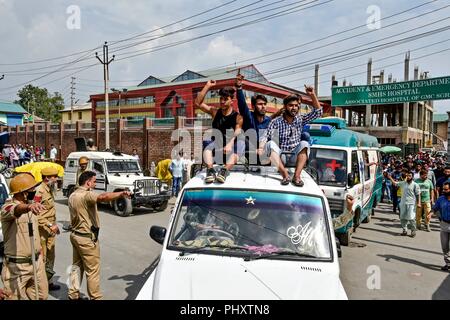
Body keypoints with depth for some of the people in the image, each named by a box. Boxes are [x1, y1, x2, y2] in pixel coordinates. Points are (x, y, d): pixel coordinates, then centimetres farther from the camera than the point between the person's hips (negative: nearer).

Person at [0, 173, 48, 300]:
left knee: (42, 294, 17)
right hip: (17, 266, -7)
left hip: (37, 261, 7)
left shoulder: (30, 205, 7)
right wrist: (28, 207, -65)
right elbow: (16, 210, -44)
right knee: (17, 297, 2)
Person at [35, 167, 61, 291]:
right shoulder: (39, 191, -18)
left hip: (51, 229, 9)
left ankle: (48, 281, 29)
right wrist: (50, 225, -22)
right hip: (42, 230, -9)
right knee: (41, 258, -1)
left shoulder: (50, 189, 11)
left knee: (50, 257, 17)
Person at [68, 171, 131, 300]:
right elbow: (103, 197, -42)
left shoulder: (72, 196, 11)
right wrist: (121, 193, -50)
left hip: (75, 234, 10)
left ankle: (73, 294, 26)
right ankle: (95, 297, 10)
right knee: (93, 269, 1)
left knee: (77, 266, 19)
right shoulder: (86, 195, -22)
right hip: (87, 238, -10)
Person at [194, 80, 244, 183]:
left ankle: (225, 170, -49)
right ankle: (210, 170, -45)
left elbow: (237, 132, -17)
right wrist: (207, 86, 3)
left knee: (240, 144, -33)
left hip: (231, 148, -3)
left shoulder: (238, 117, 1)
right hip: (216, 147, 3)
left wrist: (230, 144, -37)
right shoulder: (215, 112, 12)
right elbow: (198, 103, 7)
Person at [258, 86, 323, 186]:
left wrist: (312, 95, -12)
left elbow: (318, 112, 0)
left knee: (304, 144, -26)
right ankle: (285, 175, -39)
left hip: (294, 156, 1)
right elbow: (265, 136, -13)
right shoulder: (276, 122, -1)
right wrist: (261, 148, -34)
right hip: (279, 156, -1)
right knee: (270, 144, -29)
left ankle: (297, 176, -37)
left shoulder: (300, 120, 6)